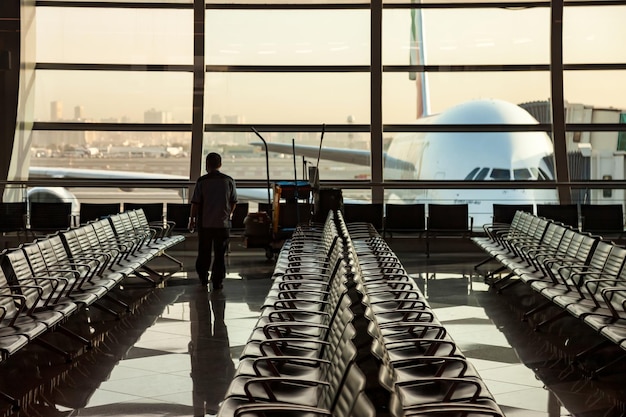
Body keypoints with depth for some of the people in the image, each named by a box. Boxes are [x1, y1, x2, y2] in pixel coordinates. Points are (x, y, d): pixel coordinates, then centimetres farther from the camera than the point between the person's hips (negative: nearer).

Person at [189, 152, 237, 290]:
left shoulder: (202, 181, -8)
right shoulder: (229, 181, -2)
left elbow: (195, 203, -7)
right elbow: (234, 202, 7)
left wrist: (192, 219, 6)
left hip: (205, 223, -1)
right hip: (223, 223, 1)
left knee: (204, 253, 15)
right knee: (220, 254, 6)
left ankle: (203, 278, 24)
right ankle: (217, 282, 6)